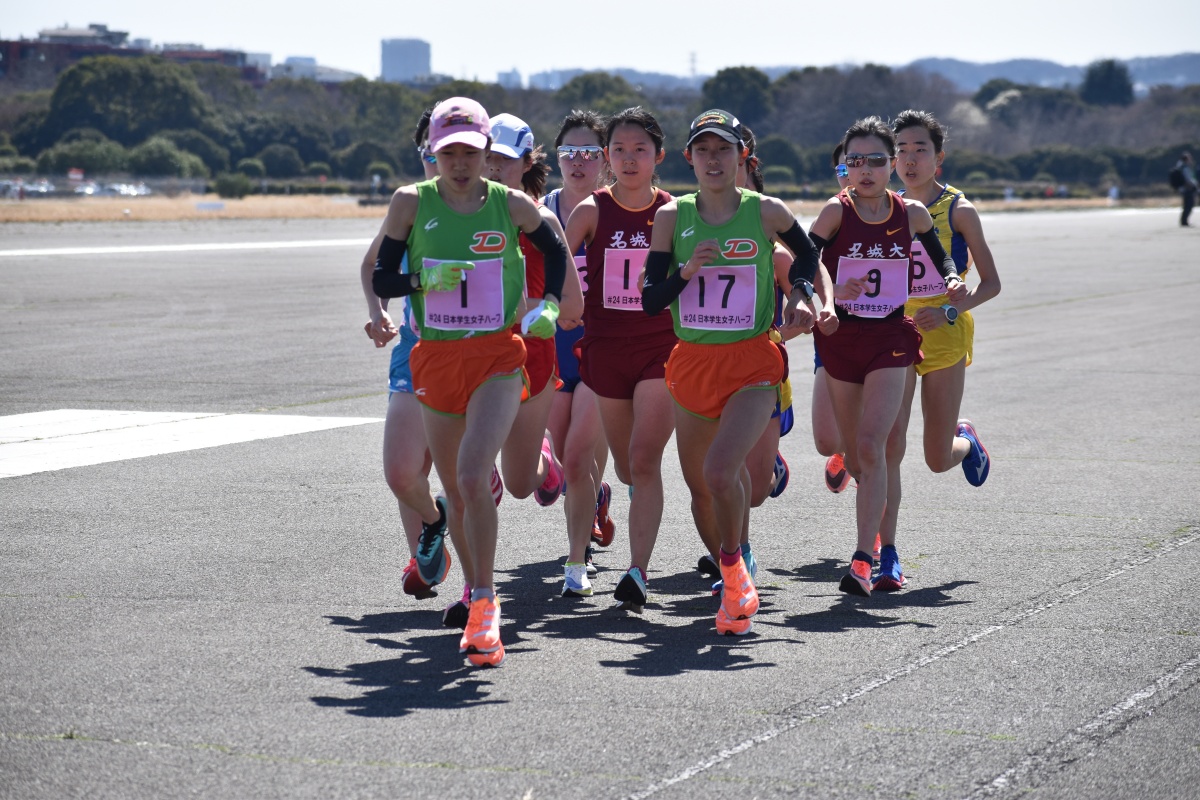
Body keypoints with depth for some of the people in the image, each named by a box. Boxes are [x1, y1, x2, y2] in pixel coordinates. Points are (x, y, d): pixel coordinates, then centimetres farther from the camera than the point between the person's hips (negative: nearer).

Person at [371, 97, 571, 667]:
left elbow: (555, 250, 18)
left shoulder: (512, 205, -1)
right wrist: (424, 279, -17)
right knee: (455, 490, 12)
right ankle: (477, 587, 35)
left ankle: (484, 605, -17)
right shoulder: (411, 204, -1)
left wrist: (549, 304, 4)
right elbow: (380, 280, 1)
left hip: (497, 357, -2)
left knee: (473, 476, -22)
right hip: (435, 358, 2)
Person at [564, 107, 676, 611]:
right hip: (605, 348, 2)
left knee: (644, 460, -15)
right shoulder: (592, 211, -1)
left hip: (662, 348, -2)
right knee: (626, 464, 14)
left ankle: (637, 573, -17)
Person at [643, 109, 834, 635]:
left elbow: (807, 254, 18)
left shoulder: (766, 212, -3)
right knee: (699, 485, 13)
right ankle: (731, 581, 36)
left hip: (752, 365, -3)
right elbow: (650, 301, -1)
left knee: (721, 472, -24)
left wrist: (801, 296, 2)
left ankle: (734, 568, -1)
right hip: (692, 364, 3)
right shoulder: (673, 216, 1)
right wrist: (686, 273, -17)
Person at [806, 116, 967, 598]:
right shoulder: (837, 211, -5)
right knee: (856, 457, 9)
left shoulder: (910, 214, 1)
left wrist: (952, 280, -3)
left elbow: (941, 256, 18)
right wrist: (832, 292, -27)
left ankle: (864, 561, -19)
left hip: (890, 339, -1)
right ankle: (886, 545, 34)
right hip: (841, 337, 1)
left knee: (872, 445, -16)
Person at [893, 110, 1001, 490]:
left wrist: (949, 311, -18)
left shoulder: (958, 210, -4)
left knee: (938, 460, 6)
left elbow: (991, 283, -3)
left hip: (945, 334, -2)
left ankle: (966, 439, 41)